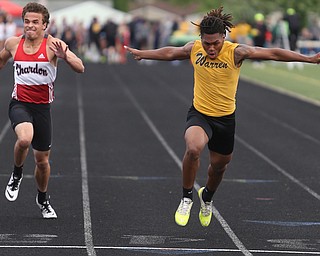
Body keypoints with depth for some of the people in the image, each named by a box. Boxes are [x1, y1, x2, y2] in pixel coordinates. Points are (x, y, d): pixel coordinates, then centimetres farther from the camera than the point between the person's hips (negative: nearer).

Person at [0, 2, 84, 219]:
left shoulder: (52, 44, -10)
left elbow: (80, 68, -20)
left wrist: (64, 56, -38)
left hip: (42, 106, 0)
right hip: (19, 103, 0)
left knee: (42, 158, 11)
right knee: (25, 138, -32)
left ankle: (43, 199, 38)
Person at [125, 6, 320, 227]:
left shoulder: (236, 52, -17)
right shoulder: (194, 49, -8)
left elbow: (273, 53, -17)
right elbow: (169, 53, 11)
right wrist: (141, 54, 25)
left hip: (225, 118, 0)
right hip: (199, 114, 0)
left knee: (219, 165, 16)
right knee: (193, 148, -30)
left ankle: (207, 197, 51)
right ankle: (187, 197, -6)